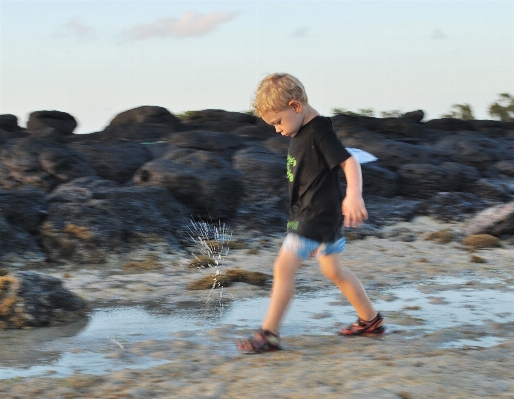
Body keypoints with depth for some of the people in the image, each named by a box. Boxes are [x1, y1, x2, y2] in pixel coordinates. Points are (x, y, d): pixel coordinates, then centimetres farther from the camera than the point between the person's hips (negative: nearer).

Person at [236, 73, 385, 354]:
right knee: (333, 270, 19)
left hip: (318, 214, -11)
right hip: (307, 212, 11)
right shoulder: (300, 132, 11)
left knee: (284, 266, -13)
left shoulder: (319, 132, -19)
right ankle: (371, 320, 33)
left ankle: (268, 334, -9)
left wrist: (354, 195, -40)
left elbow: (349, 162, -25)